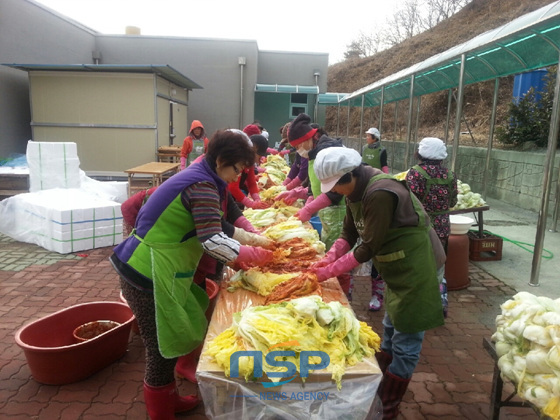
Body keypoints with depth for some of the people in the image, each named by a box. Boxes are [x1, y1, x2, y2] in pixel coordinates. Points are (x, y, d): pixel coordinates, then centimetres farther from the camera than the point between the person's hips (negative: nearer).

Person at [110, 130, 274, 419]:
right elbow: (213, 241, -28)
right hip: (149, 276, -10)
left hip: (161, 271, 10)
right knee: (163, 347, 5)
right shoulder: (203, 186, -21)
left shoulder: (200, 178, 9)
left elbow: (216, 227, 17)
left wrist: (255, 239, 11)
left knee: (170, 340, 20)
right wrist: (255, 255, -15)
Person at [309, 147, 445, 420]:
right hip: (398, 266, 10)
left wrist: (329, 272, -19)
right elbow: (349, 233, 4)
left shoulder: (380, 194, -29)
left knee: (405, 341, 2)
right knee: (391, 330, 22)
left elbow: (369, 247, -26)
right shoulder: (357, 191, 1)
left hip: (415, 266, -10)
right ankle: (381, 389, 41)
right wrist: (328, 258, -10)